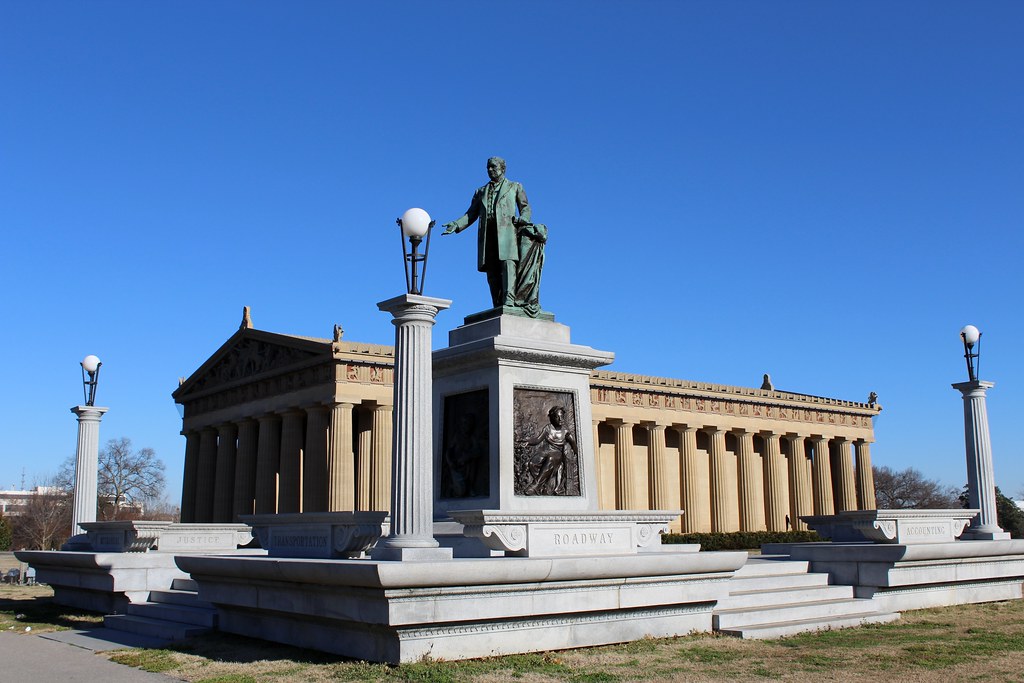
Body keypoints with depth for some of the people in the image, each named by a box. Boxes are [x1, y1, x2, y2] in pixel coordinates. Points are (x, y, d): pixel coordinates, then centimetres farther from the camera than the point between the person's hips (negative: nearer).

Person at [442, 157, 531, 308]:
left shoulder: (515, 187, 23)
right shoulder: (481, 192, 30)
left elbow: (525, 207, 17)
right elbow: (471, 214, 21)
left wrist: (523, 219, -6)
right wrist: (456, 225, 4)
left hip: (506, 230, -3)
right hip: (487, 235, 3)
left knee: (508, 264, -23)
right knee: (492, 272, -6)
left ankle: (509, 302, -35)